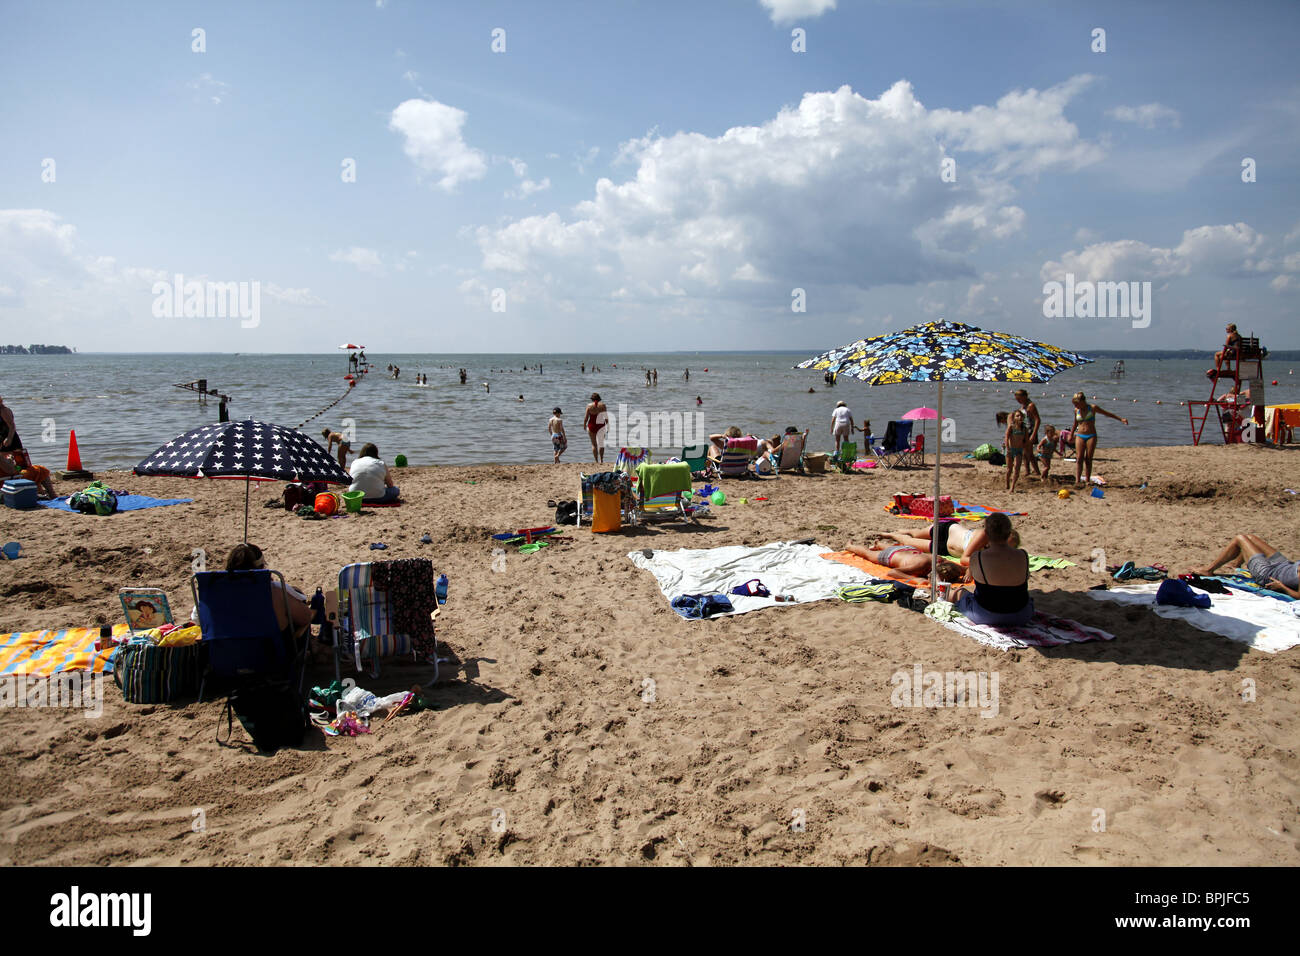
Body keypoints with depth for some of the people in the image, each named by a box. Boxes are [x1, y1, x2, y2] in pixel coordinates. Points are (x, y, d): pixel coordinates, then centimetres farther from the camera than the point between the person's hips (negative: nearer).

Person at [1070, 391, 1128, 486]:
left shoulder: (1093, 408, -2)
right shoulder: (1076, 410, 6)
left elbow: (1107, 414, 8)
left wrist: (1121, 419, 8)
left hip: (1091, 436, -2)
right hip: (1080, 436, 2)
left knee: (1088, 459, -3)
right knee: (1079, 459, -8)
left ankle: (1087, 480, 2)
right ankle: (1077, 480, -12)